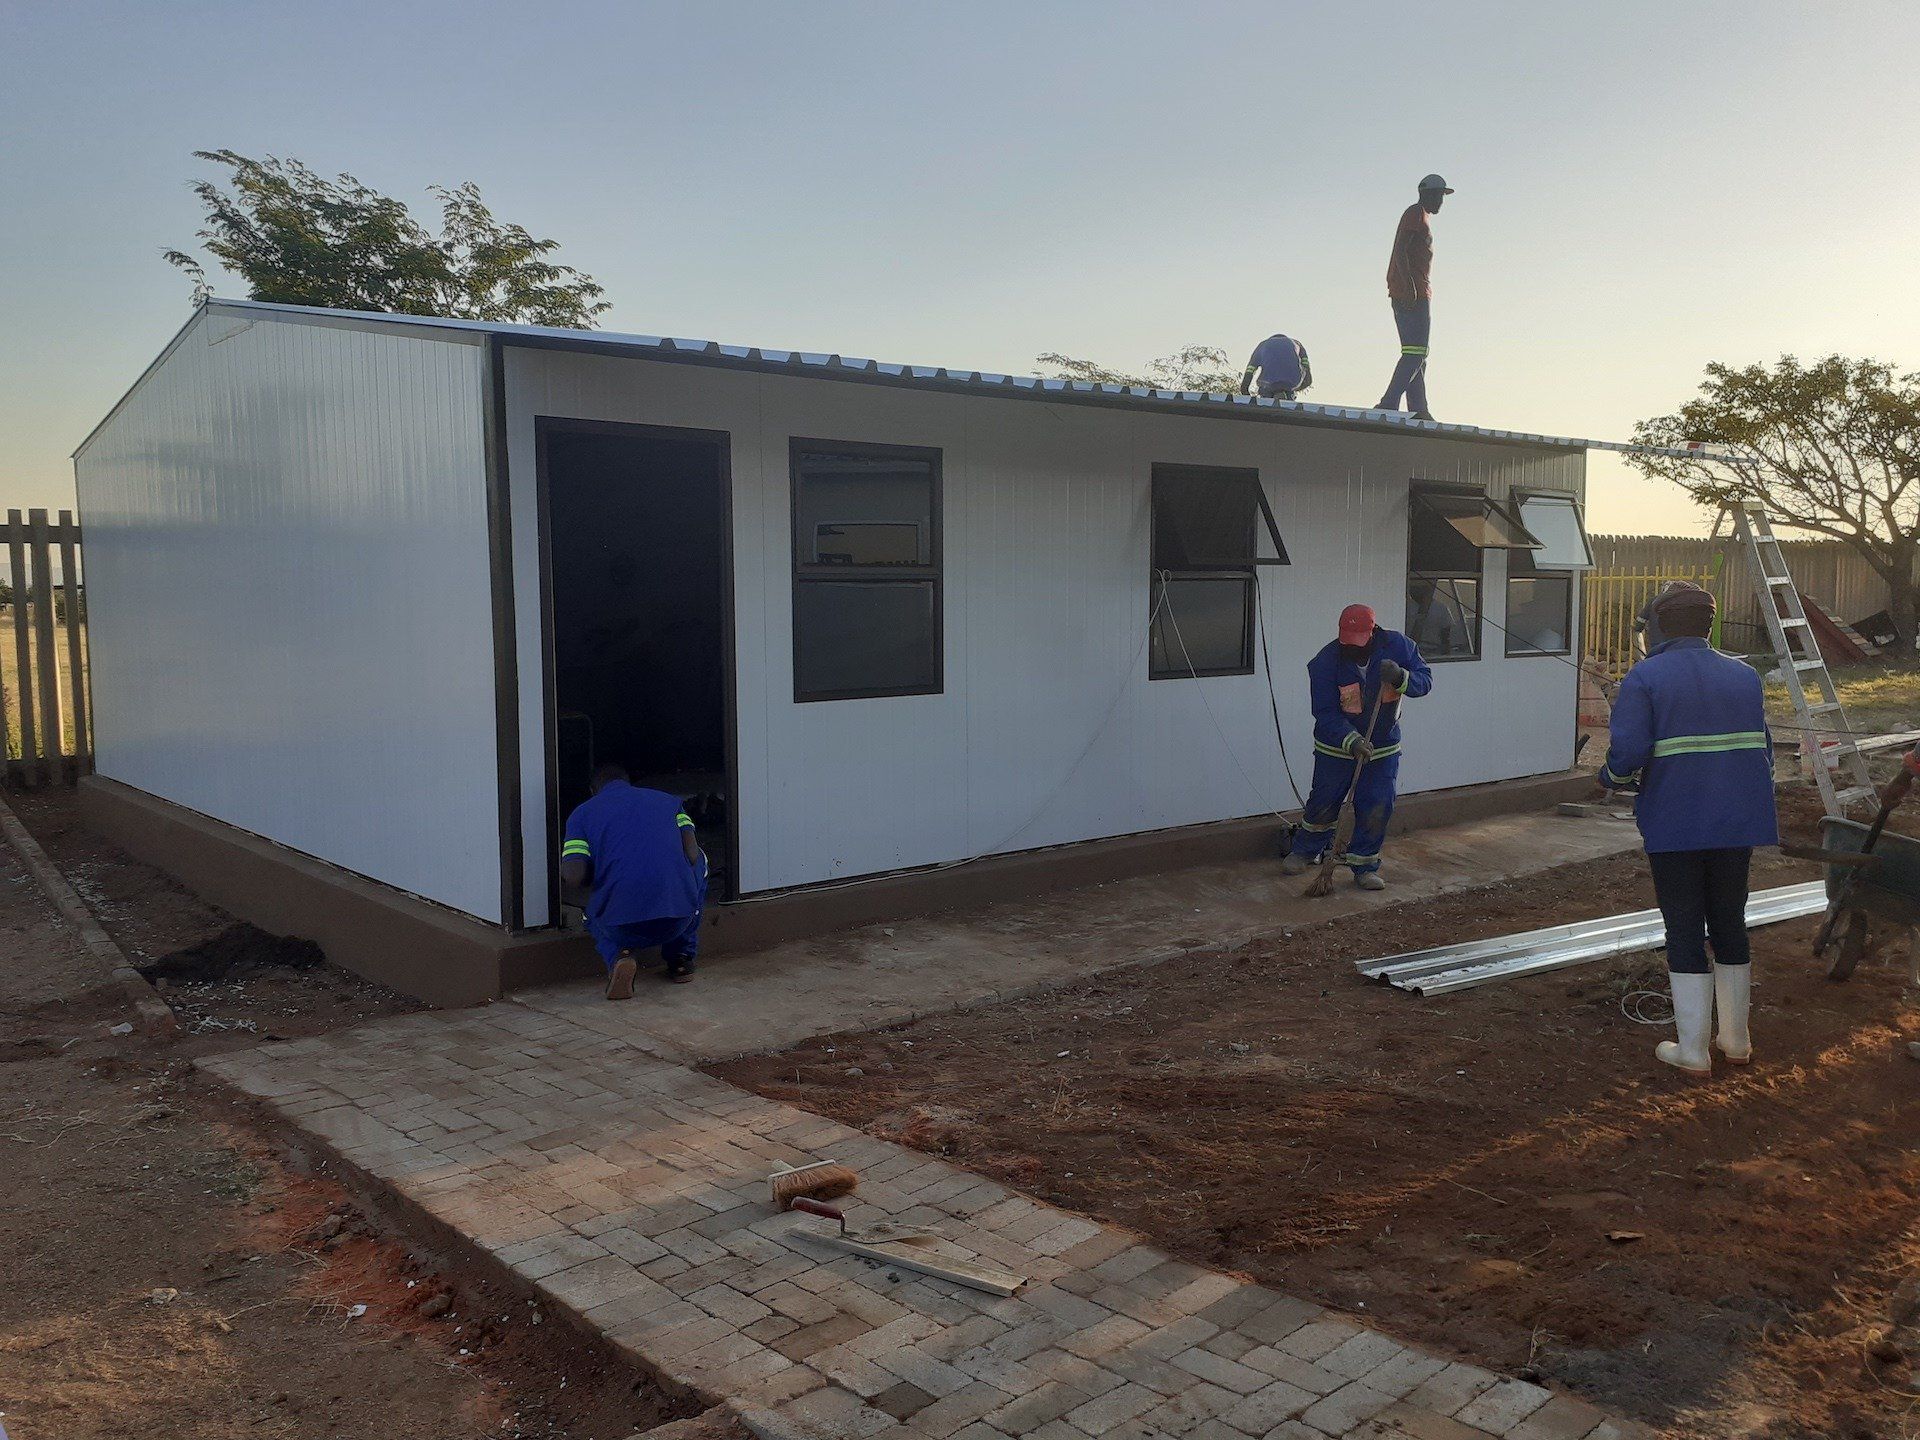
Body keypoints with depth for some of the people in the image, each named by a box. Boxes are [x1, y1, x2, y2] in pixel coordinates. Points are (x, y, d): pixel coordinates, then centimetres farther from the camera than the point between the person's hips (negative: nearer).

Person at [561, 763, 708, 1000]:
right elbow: (693, 856, 5)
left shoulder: (582, 813, 12)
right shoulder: (668, 800, 17)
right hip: (678, 921, 1)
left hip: (622, 929, 0)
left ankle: (617, 957, 3)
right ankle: (681, 958, 28)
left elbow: (573, 880, -1)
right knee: (700, 863, 32)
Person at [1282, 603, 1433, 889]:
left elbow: (1425, 680, -11)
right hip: (1336, 747, -1)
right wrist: (1350, 740, -33)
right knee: (1323, 802, 9)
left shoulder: (1397, 646, -14)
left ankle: (1364, 867, 16)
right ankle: (1305, 849, 34)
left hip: (1383, 748, 2)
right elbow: (1326, 713, -19)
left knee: (1378, 807, 0)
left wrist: (1401, 678, -33)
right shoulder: (1325, 661, -20)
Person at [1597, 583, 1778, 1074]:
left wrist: (1611, 777, 3)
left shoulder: (1645, 678, -8)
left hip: (1674, 826, -4)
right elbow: (1764, 750, 10)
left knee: (1685, 932, 4)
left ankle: (1692, 1051, 8)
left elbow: (1627, 753, -18)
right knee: (1730, 924, 17)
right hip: (1737, 823, 5)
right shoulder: (1744, 675, 8)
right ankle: (1736, 1039, 27)